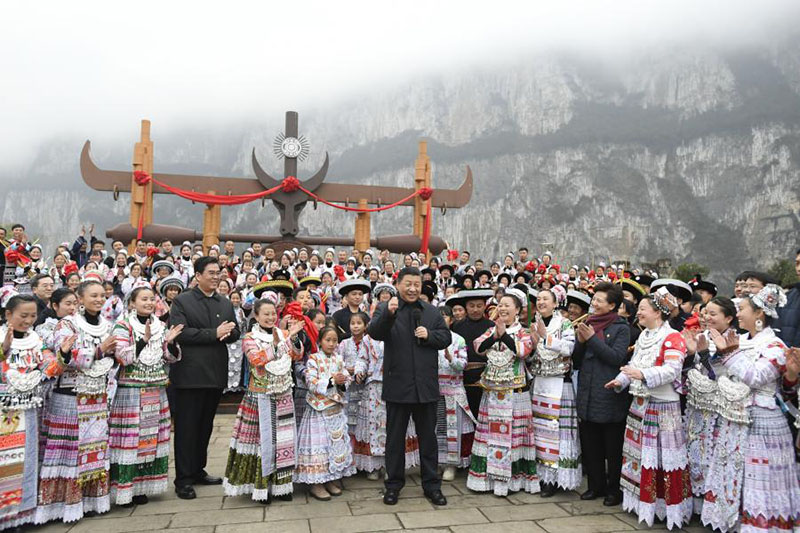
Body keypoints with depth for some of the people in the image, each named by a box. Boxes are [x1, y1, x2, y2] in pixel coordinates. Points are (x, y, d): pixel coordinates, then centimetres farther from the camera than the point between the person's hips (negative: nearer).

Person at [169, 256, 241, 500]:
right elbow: (180, 333, -15)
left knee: (206, 425, 15)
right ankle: (183, 479, 10)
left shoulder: (225, 303, 14)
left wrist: (226, 333, -12)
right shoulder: (182, 301, -3)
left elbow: (235, 332, 11)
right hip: (190, 373, -5)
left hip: (216, 373, 6)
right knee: (186, 427, 2)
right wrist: (214, 333, -18)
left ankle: (198, 471, 28)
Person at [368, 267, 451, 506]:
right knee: (395, 438, 11)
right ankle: (393, 484, 25)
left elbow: (446, 338, 9)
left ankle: (431, 484, 26)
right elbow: (375, 333, -19)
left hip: (426, 385, 3)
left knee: (428, 437, 13)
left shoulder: (432, 311, 10)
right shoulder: (386, 308, -2)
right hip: (398, 385, -3)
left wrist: (429, 335, -10)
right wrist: (389, 313, -36)